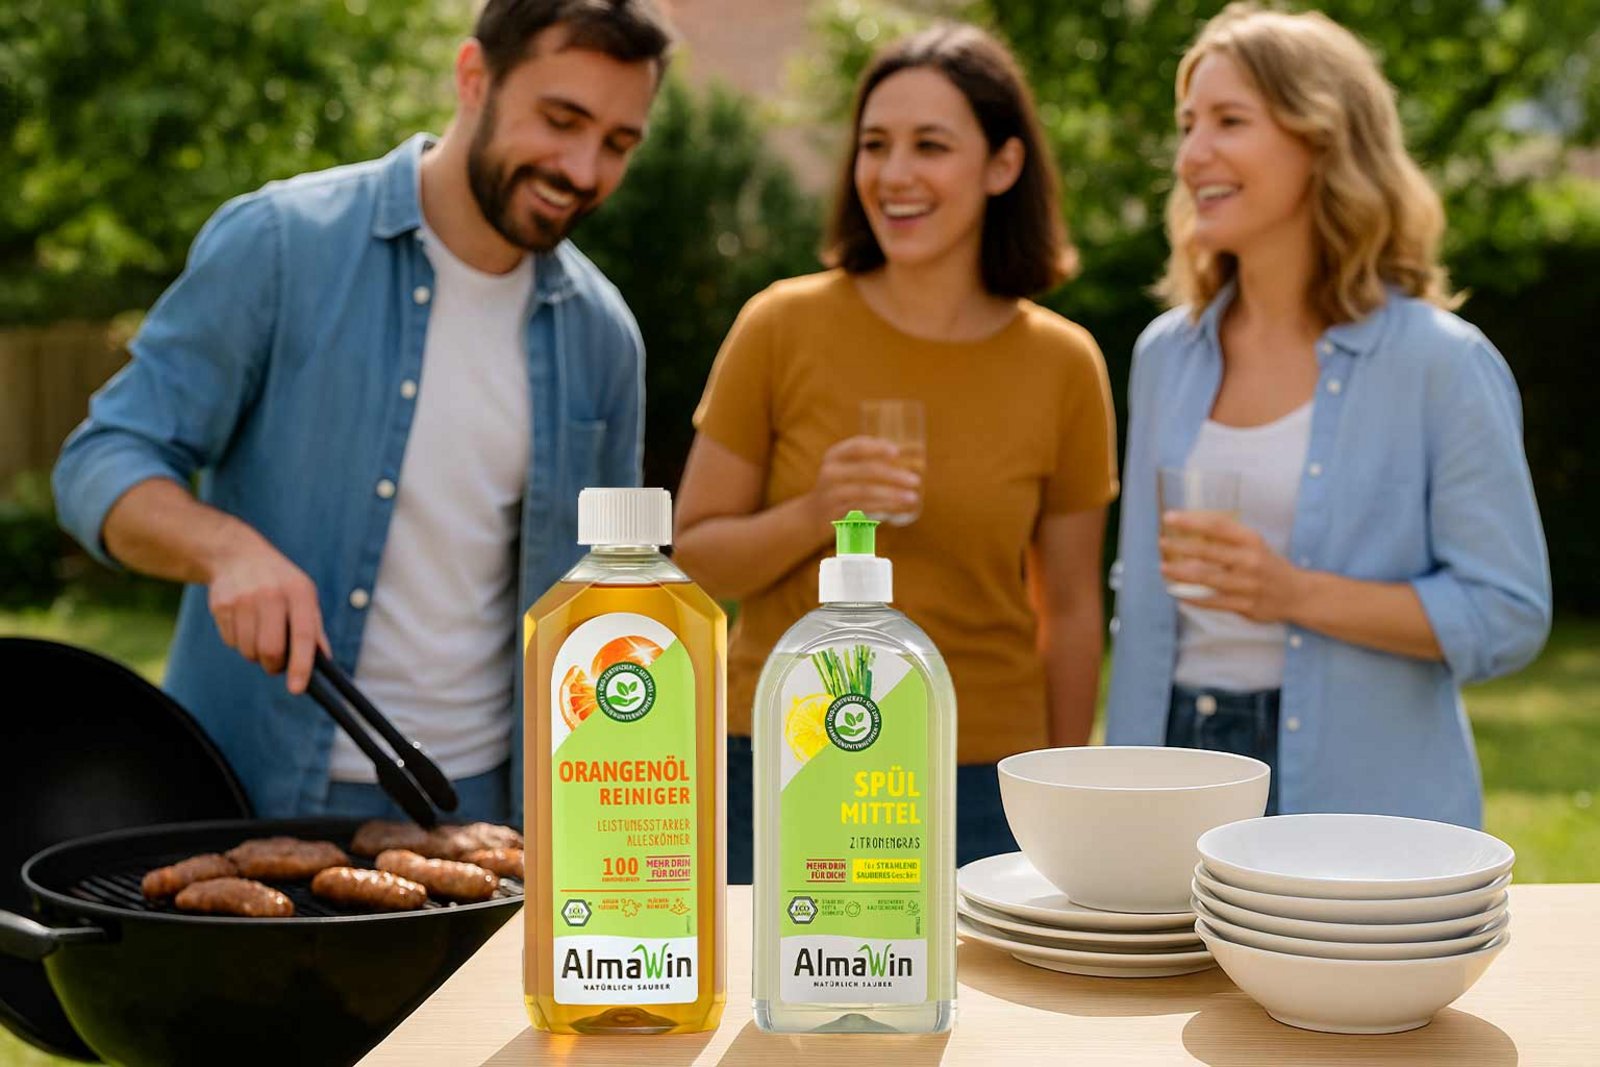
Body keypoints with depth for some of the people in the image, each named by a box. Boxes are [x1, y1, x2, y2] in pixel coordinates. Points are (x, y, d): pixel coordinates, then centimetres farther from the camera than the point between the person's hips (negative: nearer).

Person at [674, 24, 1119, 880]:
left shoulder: (1063, 365, -1)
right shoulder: (782, 328, -5)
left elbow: (1071, 607, 7)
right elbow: (693, 561, 0)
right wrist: (814, 516, -18)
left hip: (979, 784, 1)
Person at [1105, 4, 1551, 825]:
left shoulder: (1438, 363, -7)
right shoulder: (1165, 356, 9)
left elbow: (1508, 615, -10)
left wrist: (1297, 594, -21)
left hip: (1365, 790, -4)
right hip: (1179, 771, 5)